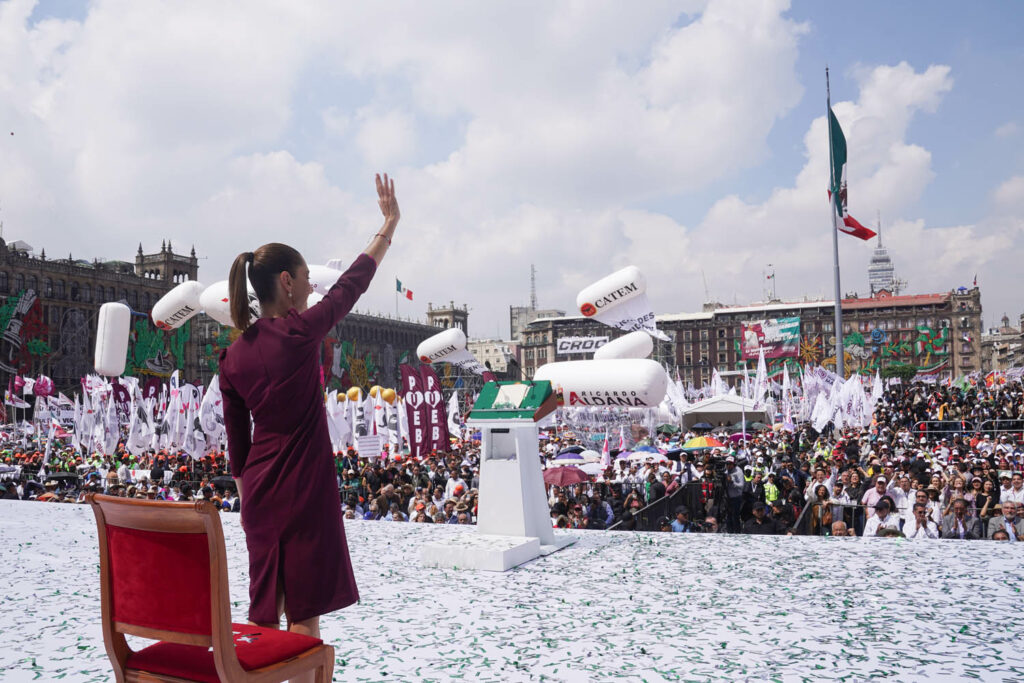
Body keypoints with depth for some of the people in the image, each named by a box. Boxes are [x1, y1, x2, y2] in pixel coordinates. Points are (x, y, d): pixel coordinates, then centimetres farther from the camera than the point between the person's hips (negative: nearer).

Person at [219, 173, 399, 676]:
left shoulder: (233, 355, 5)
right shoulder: (299, 331, -13)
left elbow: (236, 441, 10)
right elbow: (352, 283, -1)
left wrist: (246, 497, 20)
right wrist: (389, 223, 10)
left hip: (259, 489, 6)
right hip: (304, 486, -6)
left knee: (263, 608, 15)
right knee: (303, 611, 2)